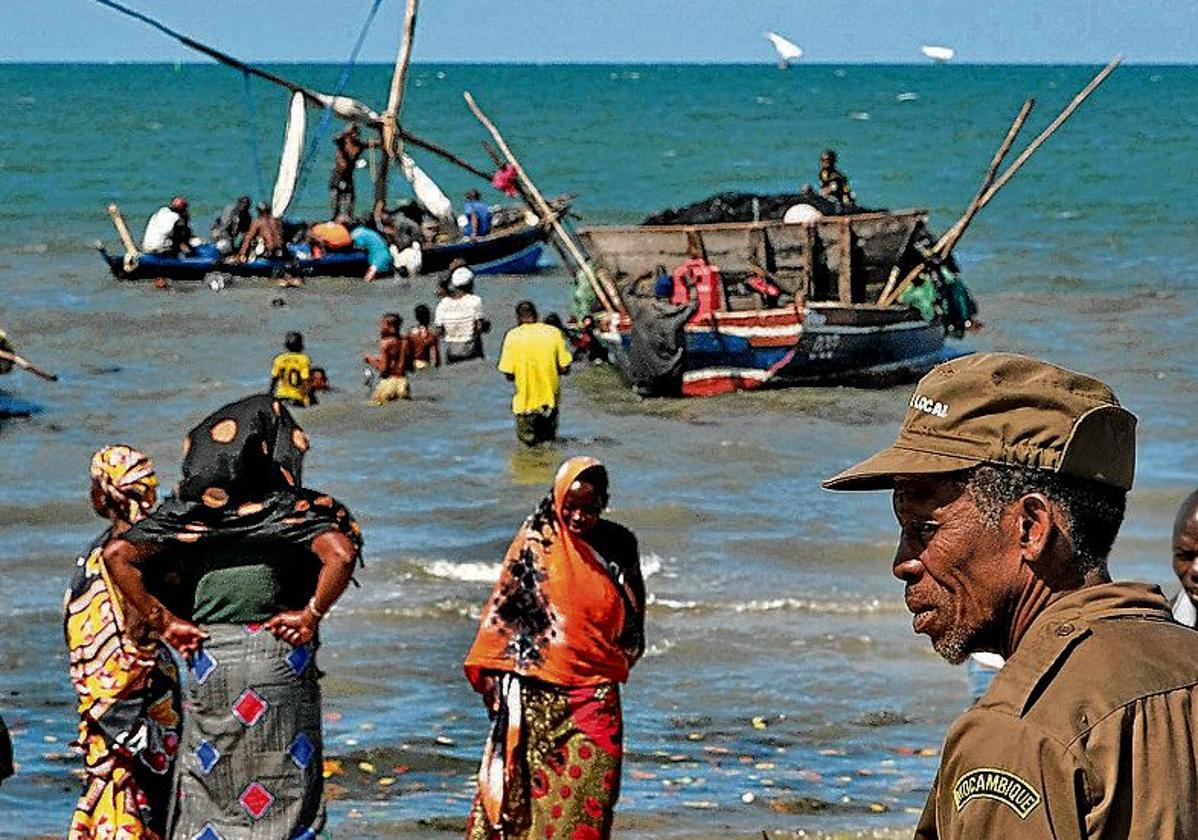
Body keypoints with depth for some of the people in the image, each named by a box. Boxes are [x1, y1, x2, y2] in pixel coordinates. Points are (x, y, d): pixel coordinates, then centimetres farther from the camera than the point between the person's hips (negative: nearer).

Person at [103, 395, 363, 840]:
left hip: (209, 662, 2)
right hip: (281, 655, -2)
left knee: (206, 795, 8)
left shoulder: (190, 511, 4)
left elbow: (118, 555, -4)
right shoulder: (298, 508, -4)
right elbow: (340, 555, -21)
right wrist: (312, 615, -10)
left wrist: (163, 622, -1)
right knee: (286, 796, 5)